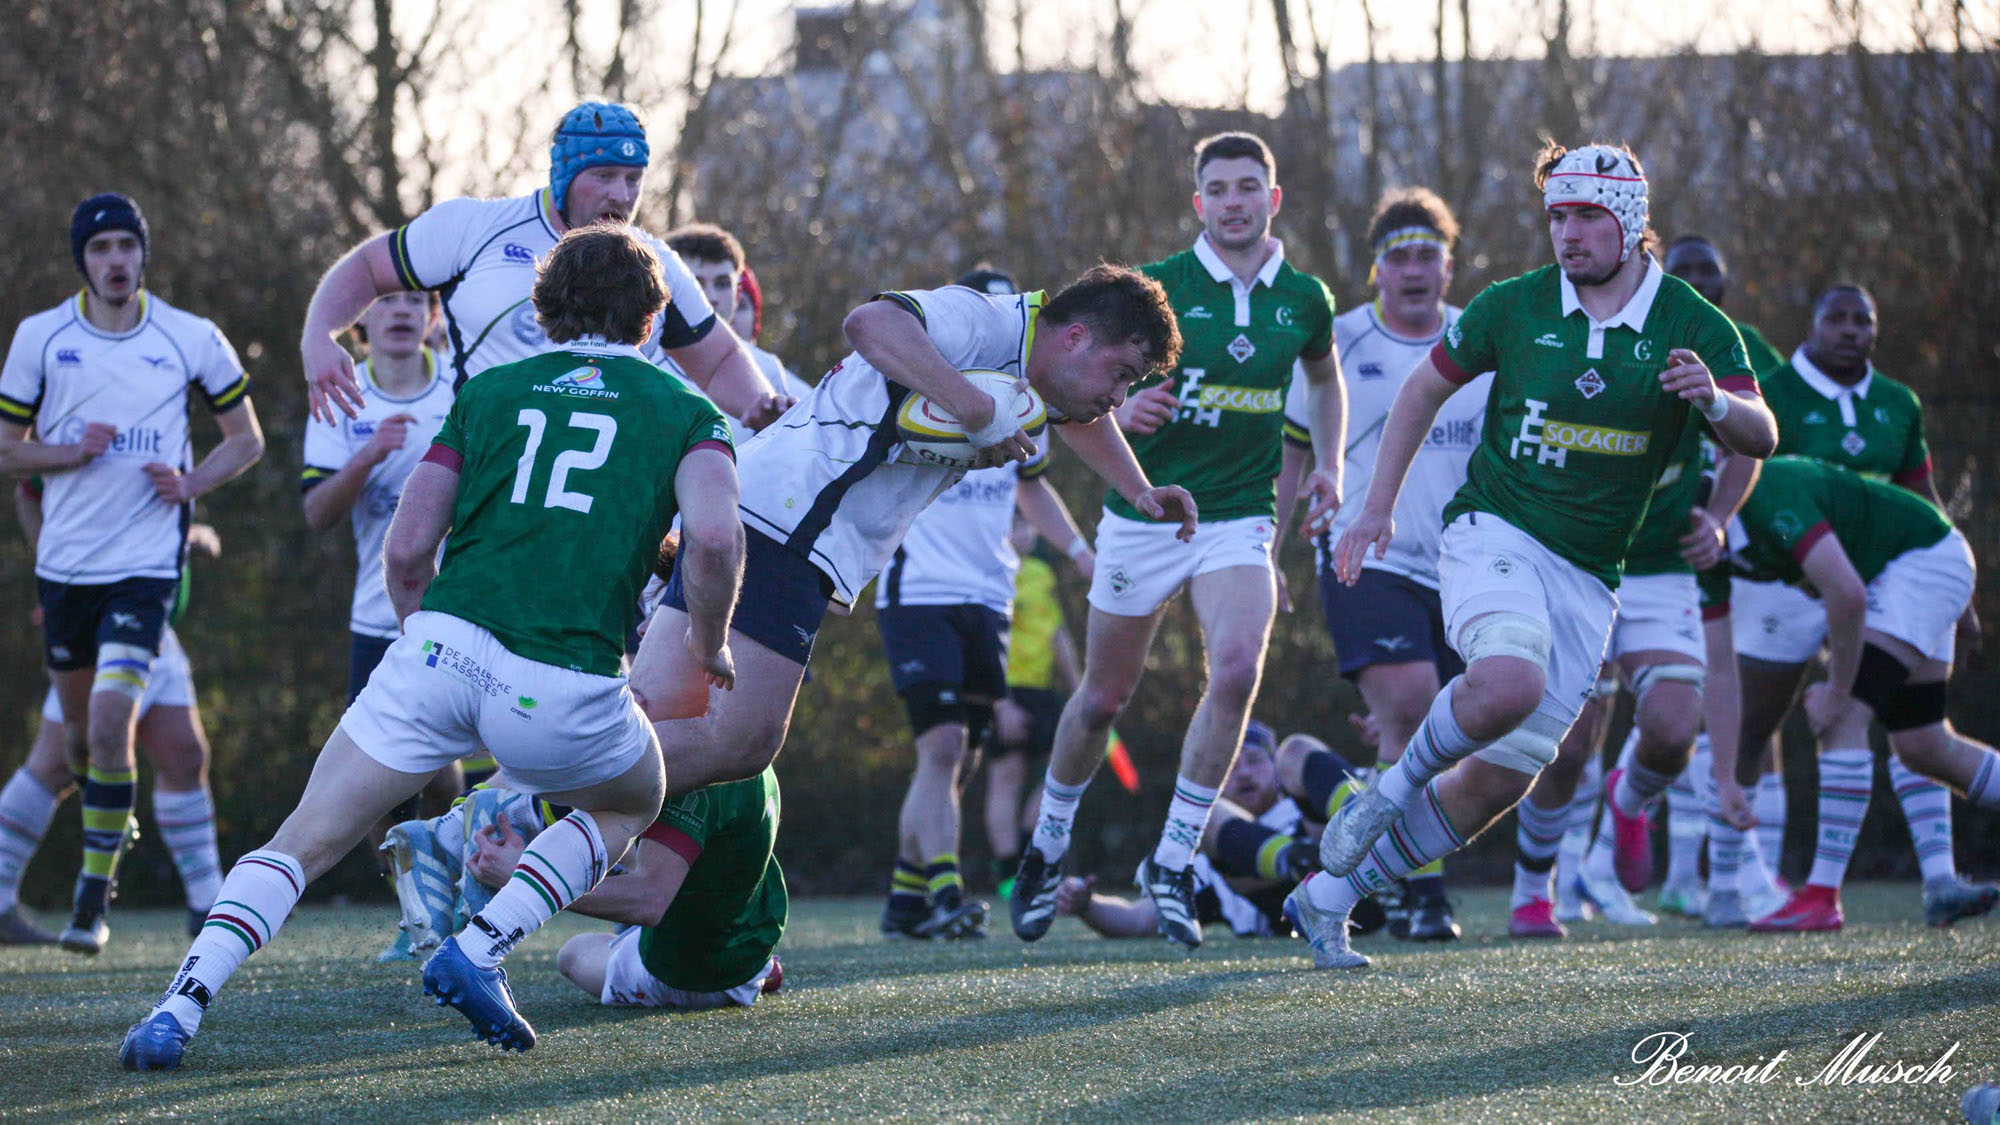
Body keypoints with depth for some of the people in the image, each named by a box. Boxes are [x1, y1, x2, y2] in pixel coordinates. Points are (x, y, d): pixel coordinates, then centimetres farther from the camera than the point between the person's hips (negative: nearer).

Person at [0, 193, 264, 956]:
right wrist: (72, 451, -13)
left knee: (111, 722, -17)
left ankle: (95, 893, -7)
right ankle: (110, 821, 44)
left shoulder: (191, 340, -1)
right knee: (79, 730, 12)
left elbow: (245, 440, 10)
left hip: (145, 562, -3)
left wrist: (192, 483, -9)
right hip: (64, 562, 3)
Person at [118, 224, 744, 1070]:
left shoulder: (489, 392, 19)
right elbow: (714, 535, -7)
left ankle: (179, 1007, -12)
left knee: (303, 844, 9)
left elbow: (405, 551, 12)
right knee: (633, 803, 30)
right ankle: (477, 950, 9)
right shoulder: (685, 412, 13)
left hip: (444, 647, 2)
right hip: (568, 689, -1)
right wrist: (709, 643, 11)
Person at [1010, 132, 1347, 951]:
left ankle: (1173, 863, -12)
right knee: (1104, 698, 8)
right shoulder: (1158, 288, -8)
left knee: (1237, 669, -23)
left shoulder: (1304, 299, 3)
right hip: (1142, 515, -1)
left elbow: (1324, 378, 24)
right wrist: (1122, 412, -26)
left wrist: (1328, 463, 10)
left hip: (1239, 520, 1)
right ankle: (1047, 847, 33)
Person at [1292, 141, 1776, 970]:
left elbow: (1760, 437, -11)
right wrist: (1378, 508, 7)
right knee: (1508, 684, -35)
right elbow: (1425, 388, 12)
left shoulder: (1692, 326, -2)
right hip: (1494, 532, -3)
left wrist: (1715, 401, -33)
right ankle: (1396, 784, -7)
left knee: (1499, 780, 0)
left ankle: (1329, 894, 15)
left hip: (1588, 576, 3)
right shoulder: (1514, 307, -2)